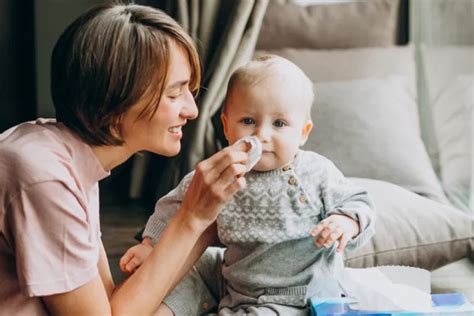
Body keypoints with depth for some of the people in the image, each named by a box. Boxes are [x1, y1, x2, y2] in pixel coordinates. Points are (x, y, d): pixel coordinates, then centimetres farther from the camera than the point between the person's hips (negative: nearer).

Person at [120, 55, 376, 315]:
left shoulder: (317, 174, -16)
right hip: (232, 278, 5)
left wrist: (346, 223, -28)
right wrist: (150, 244, 1)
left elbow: (357, 203, -5)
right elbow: (178, 204, 9)